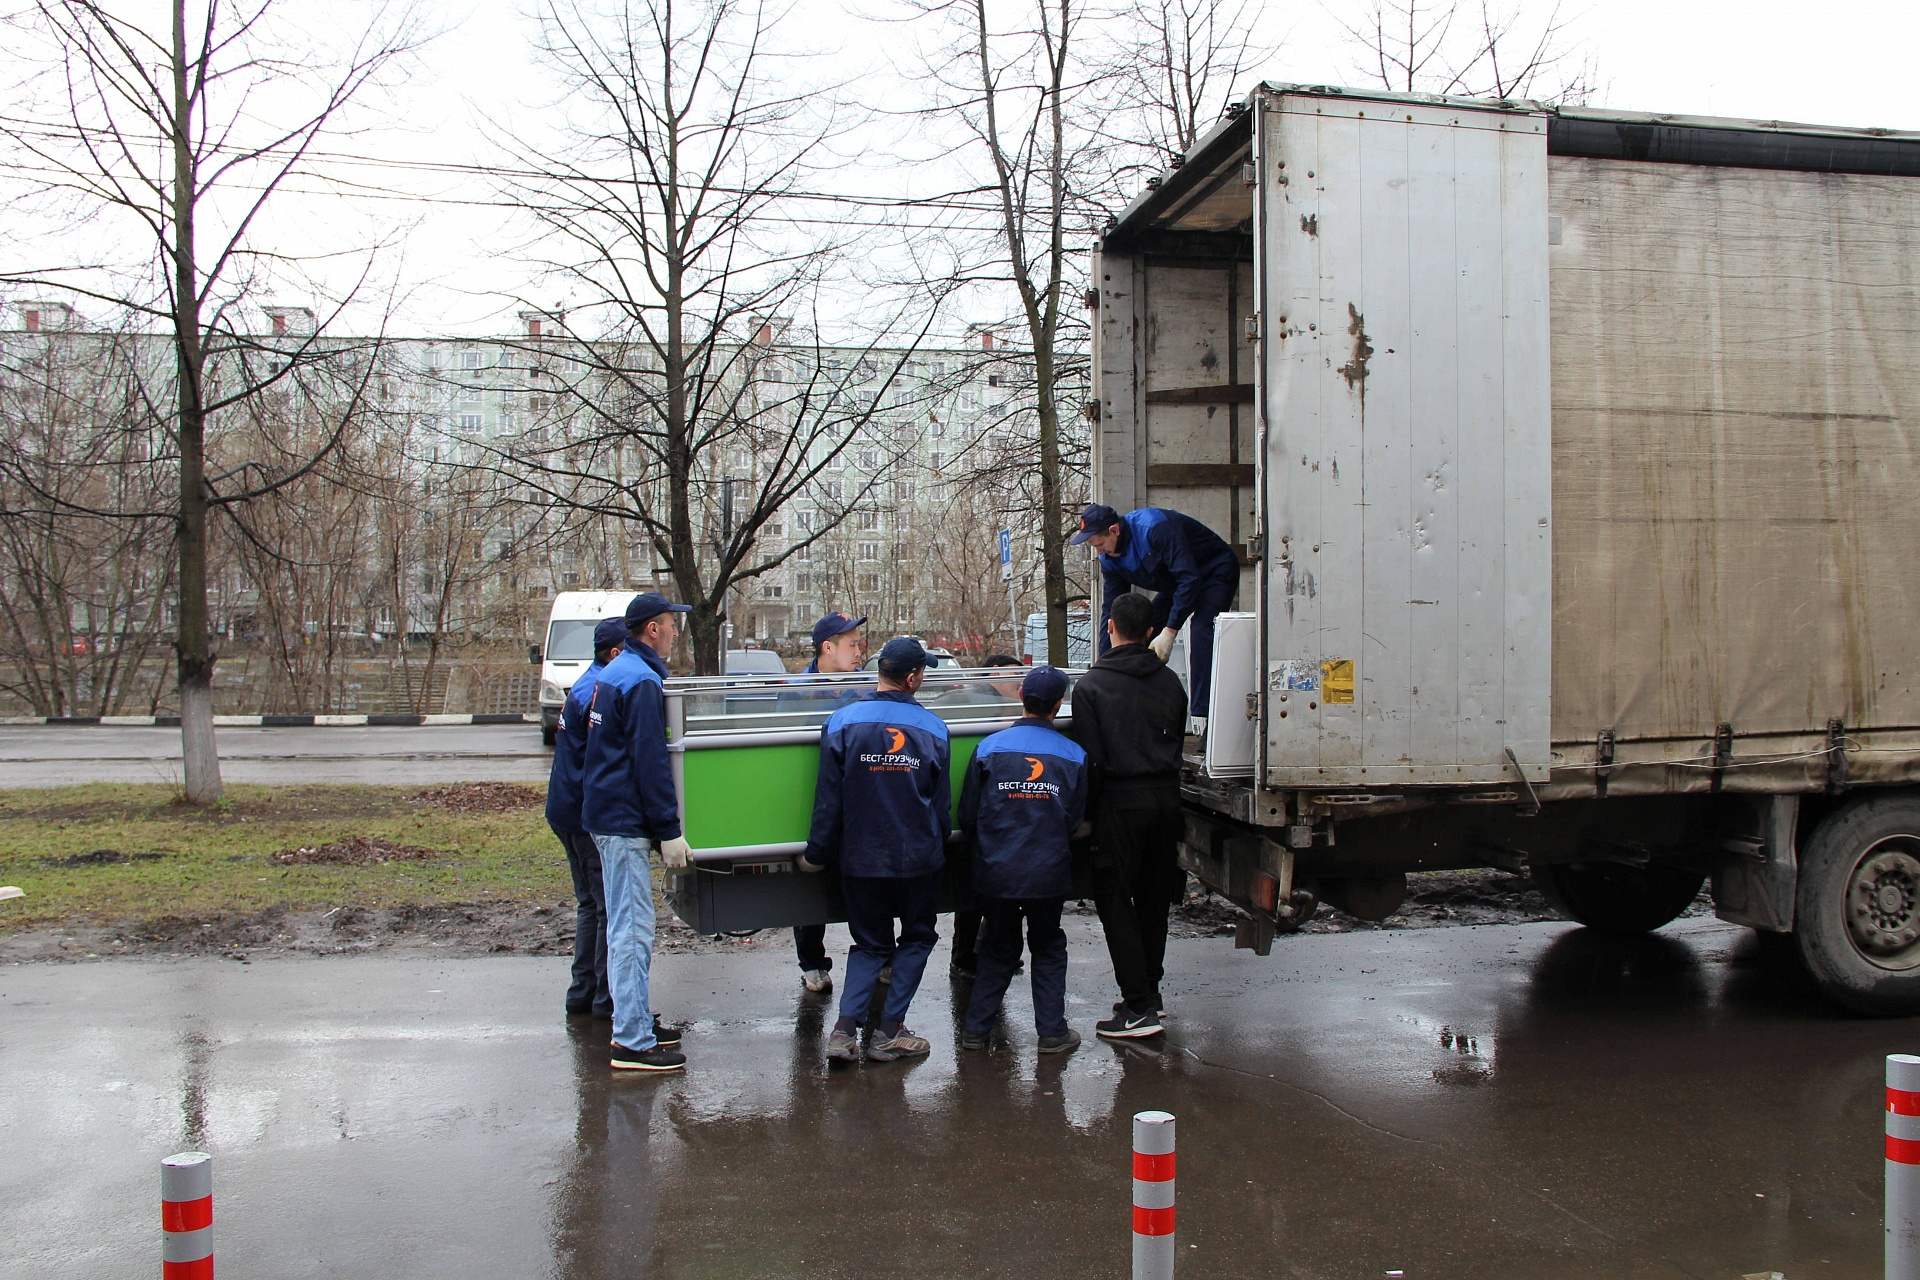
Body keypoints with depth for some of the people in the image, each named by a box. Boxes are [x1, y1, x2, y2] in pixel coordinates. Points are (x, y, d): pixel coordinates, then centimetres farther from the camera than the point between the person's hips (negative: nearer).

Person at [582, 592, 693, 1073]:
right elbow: (650, 762, -20)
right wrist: (670, 830, -18)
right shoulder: (641, 682, -16)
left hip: (609, 813, 11)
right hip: (625, 822, -11)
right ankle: (632, 1042, -7)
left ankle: (636, 1019, 27)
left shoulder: (614, 674, 17)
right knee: (633, 930, -9)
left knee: (628, 926, 18)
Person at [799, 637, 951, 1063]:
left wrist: (817, 853, 4)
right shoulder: (933, 727, -3)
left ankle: (845, 1028, -1)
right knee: (917, 937, 17)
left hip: (861, 858, 1)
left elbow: (829, 799, -6)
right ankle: (889, 1032, 13)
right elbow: (942, 803, 4)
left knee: (869, 943, 15)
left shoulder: (842, 723, -7)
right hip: (918, 858, -1)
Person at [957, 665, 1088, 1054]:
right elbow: (1075, 820, 5)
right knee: (1048, 949, 17)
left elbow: (967, 817, 1)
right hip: (1049, 873, 0)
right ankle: (1052, 1031, 15)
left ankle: (975, 1028, 18)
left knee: (997, 948, 17)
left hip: (996, 872, 1)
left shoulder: (988, 748, -6)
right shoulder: (1074, 755, -4)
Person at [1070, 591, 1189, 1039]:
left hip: (1122, 800, -5)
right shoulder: (1169, 682, 7)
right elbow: (1177, 744, 13)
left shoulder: (1091, 685, -8)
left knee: (1115, 901, 0)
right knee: (1153, 900, 15)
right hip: (1166, 796, 6)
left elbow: (1090, 758, -11)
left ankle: (1139, 1007, -3)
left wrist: (1087, 809, -1)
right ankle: (1149, 993, 24)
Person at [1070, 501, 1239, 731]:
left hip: (1215, 572, -8)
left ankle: (1202, 719, -33)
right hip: (1175, 585, 8)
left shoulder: (1155, 527, -34)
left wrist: (1169, 632, -38)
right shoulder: (1110, 558, -9)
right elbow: (1110, 611, -2)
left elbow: (1189, 578, -36)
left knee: (1201, 634, -29)